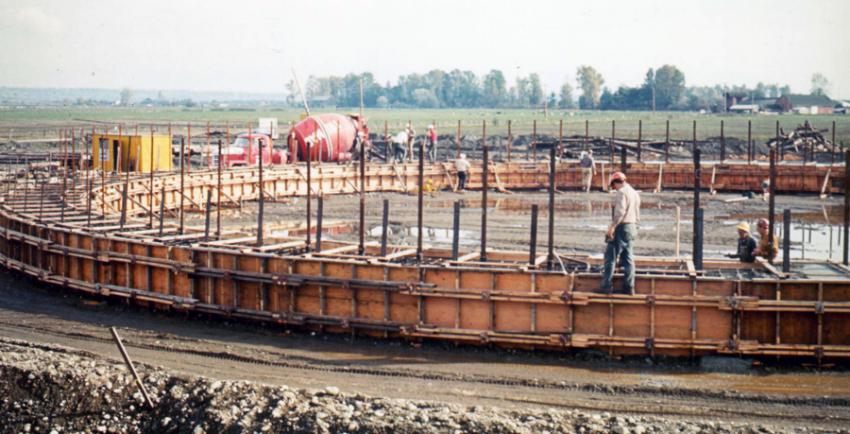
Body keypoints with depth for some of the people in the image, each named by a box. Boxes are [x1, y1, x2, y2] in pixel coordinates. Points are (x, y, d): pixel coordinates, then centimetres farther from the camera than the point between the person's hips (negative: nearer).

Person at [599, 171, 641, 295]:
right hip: (632, 228, 9)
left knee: (610, 257, -5)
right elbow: (637, 215, 20)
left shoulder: (621, 192, -11)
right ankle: (629, 288, 10)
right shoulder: (635, 193, 17)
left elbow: (620, 212, -22)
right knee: (628, 258, 10)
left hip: (621, 227, -9)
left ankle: (606, 286, -8)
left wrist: (612, 227, -23)